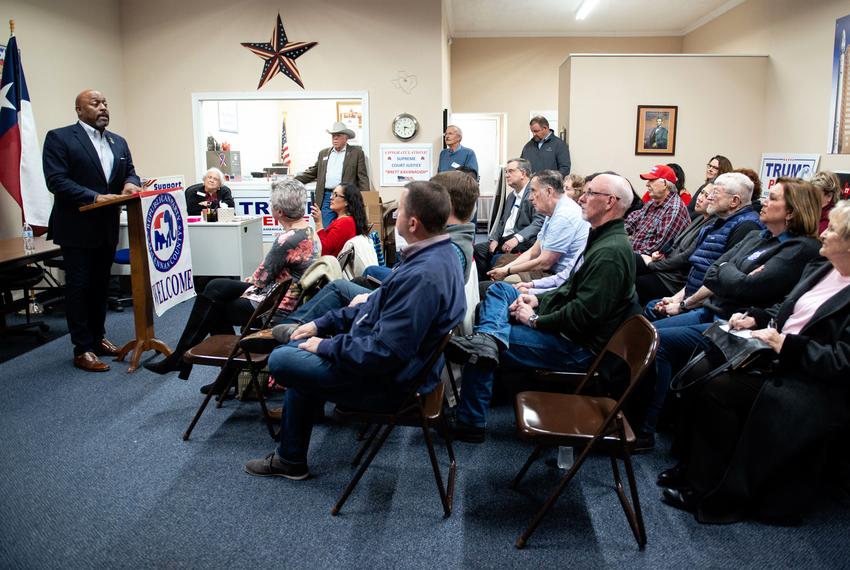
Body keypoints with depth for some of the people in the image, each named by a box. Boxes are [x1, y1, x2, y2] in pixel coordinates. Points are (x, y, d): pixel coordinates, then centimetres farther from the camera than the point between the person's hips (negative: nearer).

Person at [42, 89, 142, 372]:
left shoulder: (118, 142, 12)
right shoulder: (59, 137, -8)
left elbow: (130, 172, 15)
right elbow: (56, 180, -16)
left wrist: (131, 184, -10)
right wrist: (95, 197, -25)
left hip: (108, 227, 6)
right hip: (77, 227, -6)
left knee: (100, 285, 15)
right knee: (78, 287, 1)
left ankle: (98, 338, 28)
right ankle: (82, 349, 8)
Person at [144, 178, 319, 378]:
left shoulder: (288, 239, -26)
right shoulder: (309, 230, 3)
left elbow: (261, 278, -15)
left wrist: (252, 279, 6)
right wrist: (255, 279, 3)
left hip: (276, 307, -9)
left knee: (211, 309, 9)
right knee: (216, 287, 12)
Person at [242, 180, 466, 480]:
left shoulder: (422, 276, -32)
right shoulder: (436, 253, 2)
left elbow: (384, 353, -30)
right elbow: (381, 306, 12)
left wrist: (325, 346, -15)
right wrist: (322, 324, 9)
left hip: (389, 381, -10)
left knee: (280, 360, -1)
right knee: (301, 353, 19)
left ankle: (291, 460, 21)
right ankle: (289, 458, 28)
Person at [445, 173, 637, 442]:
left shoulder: (611, 252, -22)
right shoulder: (601, 239, 11)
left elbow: (585, 313, -28)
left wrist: (536, 320, -17)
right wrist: (538, 300, 5)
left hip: (577, 347, -10)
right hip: (563, 325, 10)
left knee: (479, 354, -12)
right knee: (500, 290, 6)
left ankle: (470, 424, 2)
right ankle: (491, 338, -22)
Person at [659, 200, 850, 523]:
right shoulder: (820, 269, 11)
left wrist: (785, 345, -24)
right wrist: (756, 318, 4)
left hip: (813, 384, -8)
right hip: (777, 357, 8)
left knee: (715, 389, -23)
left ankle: (712, 492, -6)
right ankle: (693, 464, 1)